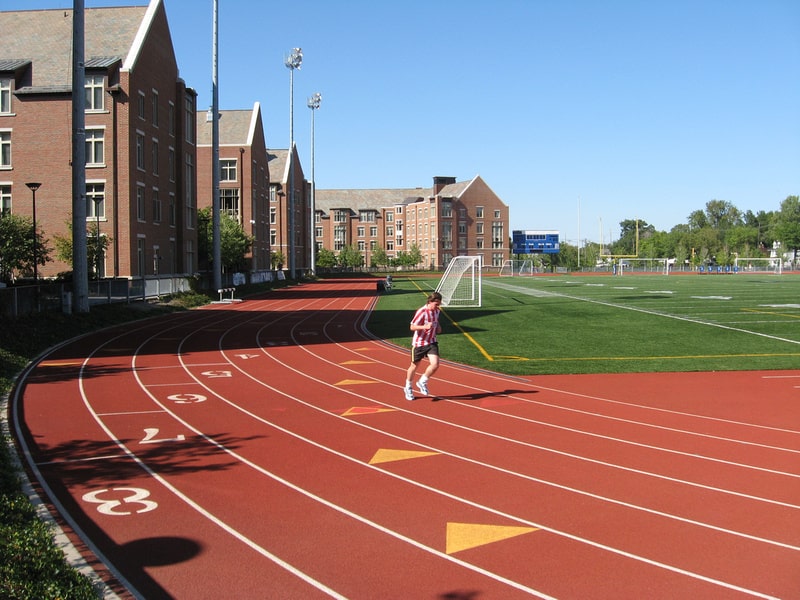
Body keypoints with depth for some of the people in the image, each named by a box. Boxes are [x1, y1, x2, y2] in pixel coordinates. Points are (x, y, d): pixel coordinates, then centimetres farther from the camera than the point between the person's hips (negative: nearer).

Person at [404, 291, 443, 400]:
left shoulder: (436, 311, 2)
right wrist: (425, 327, -34)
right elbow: (412, 327, -20)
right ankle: (408, 388, 33)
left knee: (435, 364, -13)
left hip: (432, 342, 5)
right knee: (414, 366, 10)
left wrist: (438, 327, 3)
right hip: (419, 342, -5)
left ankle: (422, 382, 13)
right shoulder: (421, 312, -20)